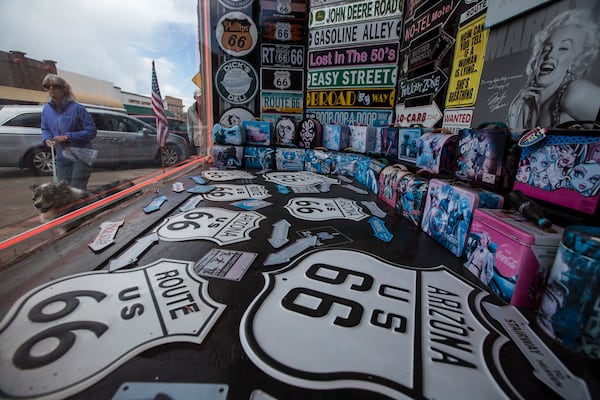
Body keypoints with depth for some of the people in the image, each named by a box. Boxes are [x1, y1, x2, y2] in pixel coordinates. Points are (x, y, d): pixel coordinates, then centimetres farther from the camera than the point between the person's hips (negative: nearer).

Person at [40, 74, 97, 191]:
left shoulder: (77, 108, -9)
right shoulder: (46, 109, 8)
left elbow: (91, 131, -11)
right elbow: (45, 129, 20)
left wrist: (67, 137, -18)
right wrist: (47, 139, -3)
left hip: (81, 157, -5)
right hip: (61, 158, 6)